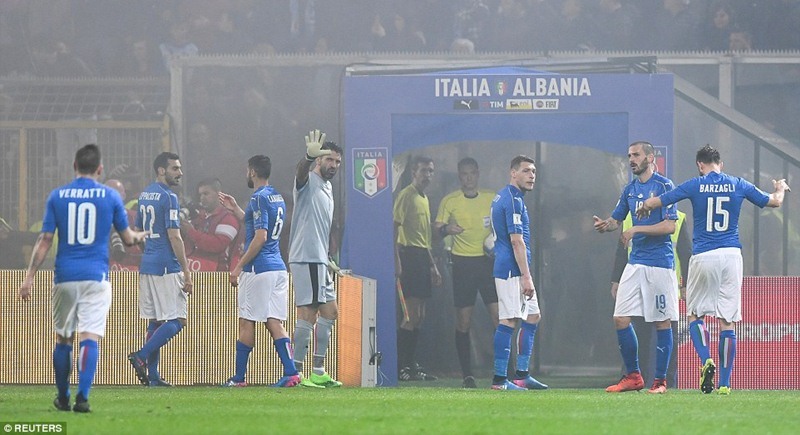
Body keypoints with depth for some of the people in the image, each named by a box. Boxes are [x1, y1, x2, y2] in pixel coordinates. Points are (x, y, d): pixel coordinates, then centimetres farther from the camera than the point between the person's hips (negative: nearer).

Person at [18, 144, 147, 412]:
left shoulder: (57, 196, 3)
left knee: (62, 338, 14)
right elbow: (127, 238, 10)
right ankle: (82, 397, -21)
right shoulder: (110, 197, 1)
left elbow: (45, 240, 0)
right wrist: (139, 236, 33)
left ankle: (62, 398, 23)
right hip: (96, 277, -2)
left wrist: (30, 276, 4)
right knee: (90, 337, -7)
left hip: (65, 278, 2)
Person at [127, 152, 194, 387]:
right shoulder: (168, 197, -12)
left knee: (155, 321, 10)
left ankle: (152, 375, 7)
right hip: (166, 267, -9)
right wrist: (186, 273, -14)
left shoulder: (144, 194, 14)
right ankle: (142, 356, -16)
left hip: (146, 265, 9)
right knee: (177, 320, -5)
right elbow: (174, 237, -16)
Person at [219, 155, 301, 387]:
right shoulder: (277, 197, 16)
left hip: (258, 269, -8)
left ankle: (239, 378, 6)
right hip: (278, 268, 8)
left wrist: (238, 267, -15)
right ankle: (291, 372, -8)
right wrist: (235, 209, 31)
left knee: (247, 323, 0)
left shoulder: (259, 198, -12)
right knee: (275, 323, 4)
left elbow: (260, 237, -19)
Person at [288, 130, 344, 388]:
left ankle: (318, 371, 18)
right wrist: (310, 156, -55)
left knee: (330, 312, 13)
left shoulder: (327, 188, 20)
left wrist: (330, 260, 28)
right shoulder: (309, 181, -7)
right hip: (305, 258, -10)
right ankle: (296, 373, -11)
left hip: (319, 260, 10)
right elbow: (301, 171, -33)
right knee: (308, 314, -12)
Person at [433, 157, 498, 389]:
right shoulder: (449, 201, 3)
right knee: (463, 321, 0)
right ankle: (467, 375, 6)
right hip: (462, 263, -1)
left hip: (488, 260, 1)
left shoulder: (491, 199, 8)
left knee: (499, 316, -7)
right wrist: (445, 229, -19)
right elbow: (436, 228, 3)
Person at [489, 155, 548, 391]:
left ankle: (522, 374, 15)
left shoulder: (501, 197, 17)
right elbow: (516, 240, -20)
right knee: (508, 321, -10)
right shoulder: (513, 200, -15)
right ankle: (500, 379, -10)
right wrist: (526, 277, -20)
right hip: (512, 271, -11)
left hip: (506, 269, 11)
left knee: (533, 316, 14)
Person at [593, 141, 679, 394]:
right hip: (635, 262, 7)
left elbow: (670, 226, -13)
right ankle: (633, 376, 10)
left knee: (662, 322, -1)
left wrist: (636, 230, -17)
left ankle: (660, 380, 5)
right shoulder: (630, 189, 14)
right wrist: (605, 225, -2)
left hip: (660, 263, -7)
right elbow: (616, 220, 21)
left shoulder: (663, 186, -7)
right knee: (621, 319, 0)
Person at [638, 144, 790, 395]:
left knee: (695, 314, 12)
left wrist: (644, 208, 28)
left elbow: (653, 203, 3)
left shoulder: (695, 186, 0)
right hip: (731, 255, 2)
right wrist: (780, 188, 41)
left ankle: (706, 360, -14)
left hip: (703, 257, -2)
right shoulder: (738, 186, 6)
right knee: (727, 321, 3)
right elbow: (774, 202, 18)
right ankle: (724, 383, 1)